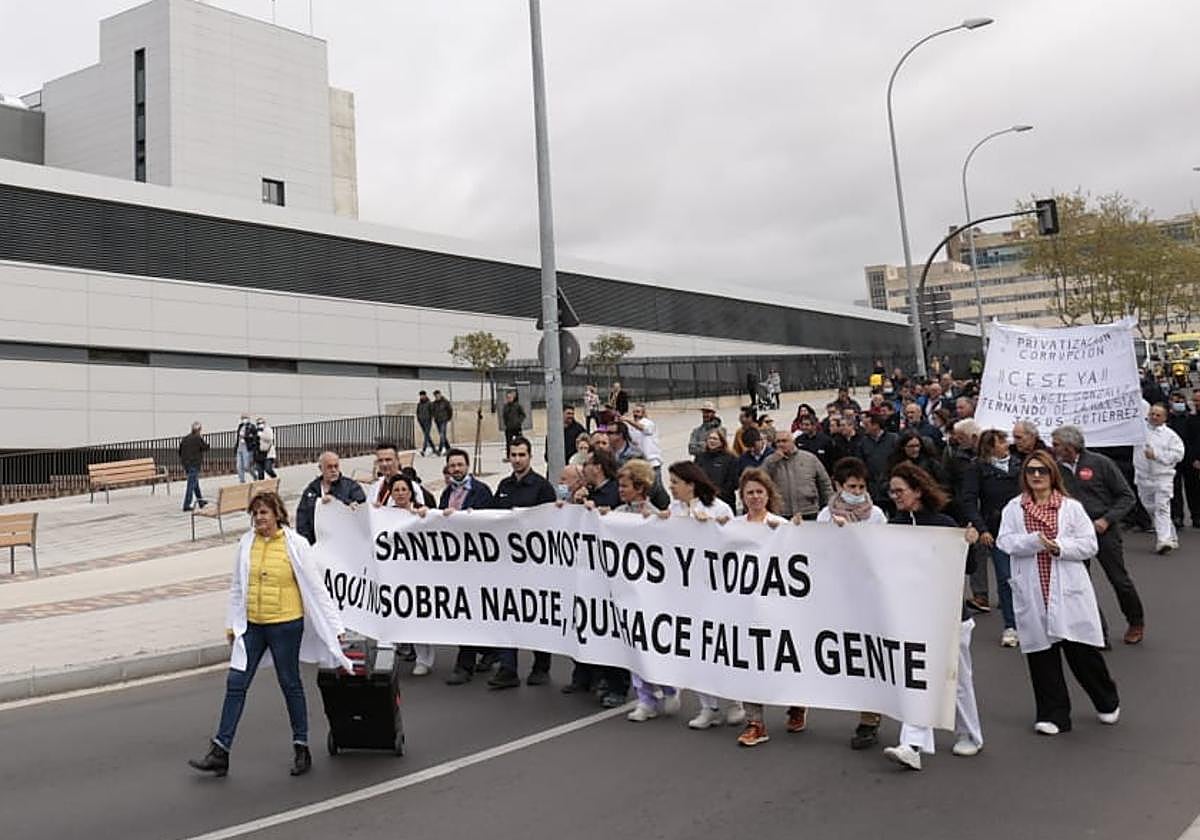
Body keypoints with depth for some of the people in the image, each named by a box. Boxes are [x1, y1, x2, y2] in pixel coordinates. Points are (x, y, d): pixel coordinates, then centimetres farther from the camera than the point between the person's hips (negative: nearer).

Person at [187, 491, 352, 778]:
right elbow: (237, 586, 13)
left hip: (286, 624, -4)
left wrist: (334, 625, -7)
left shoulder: (295, 545, -9)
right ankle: (220, 752, 11)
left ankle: (301, 749, 21)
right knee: (235, 684, 3)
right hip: (251, 625, 4)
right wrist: (232, 623, 14)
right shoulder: (246, 543, 2)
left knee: (290, 685, 7)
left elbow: (316, 588, -7)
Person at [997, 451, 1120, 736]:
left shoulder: (1071, 507, 3)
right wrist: (1035, 541, -20)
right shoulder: (1014, 508, 5)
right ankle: (1052, 714, 17)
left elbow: (1089, 544, -1)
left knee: (1081, 649, 3)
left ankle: (1108, 702, 31)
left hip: (1068, 591, -1)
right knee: (1041, 653, 5)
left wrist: (1059, 547, -15)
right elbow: (1005, 541, -6)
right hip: (1032, 593, 1)